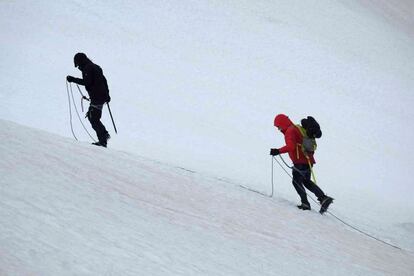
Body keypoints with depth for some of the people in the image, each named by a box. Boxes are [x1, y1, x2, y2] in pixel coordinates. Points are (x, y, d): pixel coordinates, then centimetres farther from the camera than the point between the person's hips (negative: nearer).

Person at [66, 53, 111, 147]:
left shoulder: (87, 68, -8)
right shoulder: (95, 67, 21)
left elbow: (87, 82, -21)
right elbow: (104, 80, 23)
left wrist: (73, 79, -15)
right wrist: (107, 94, 28)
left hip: (97, 97, -10)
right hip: (103, 96, 10)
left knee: (94, 119, -7)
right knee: (91, 116, 16)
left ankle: (103, 141, -9)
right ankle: (104, 134, 13)